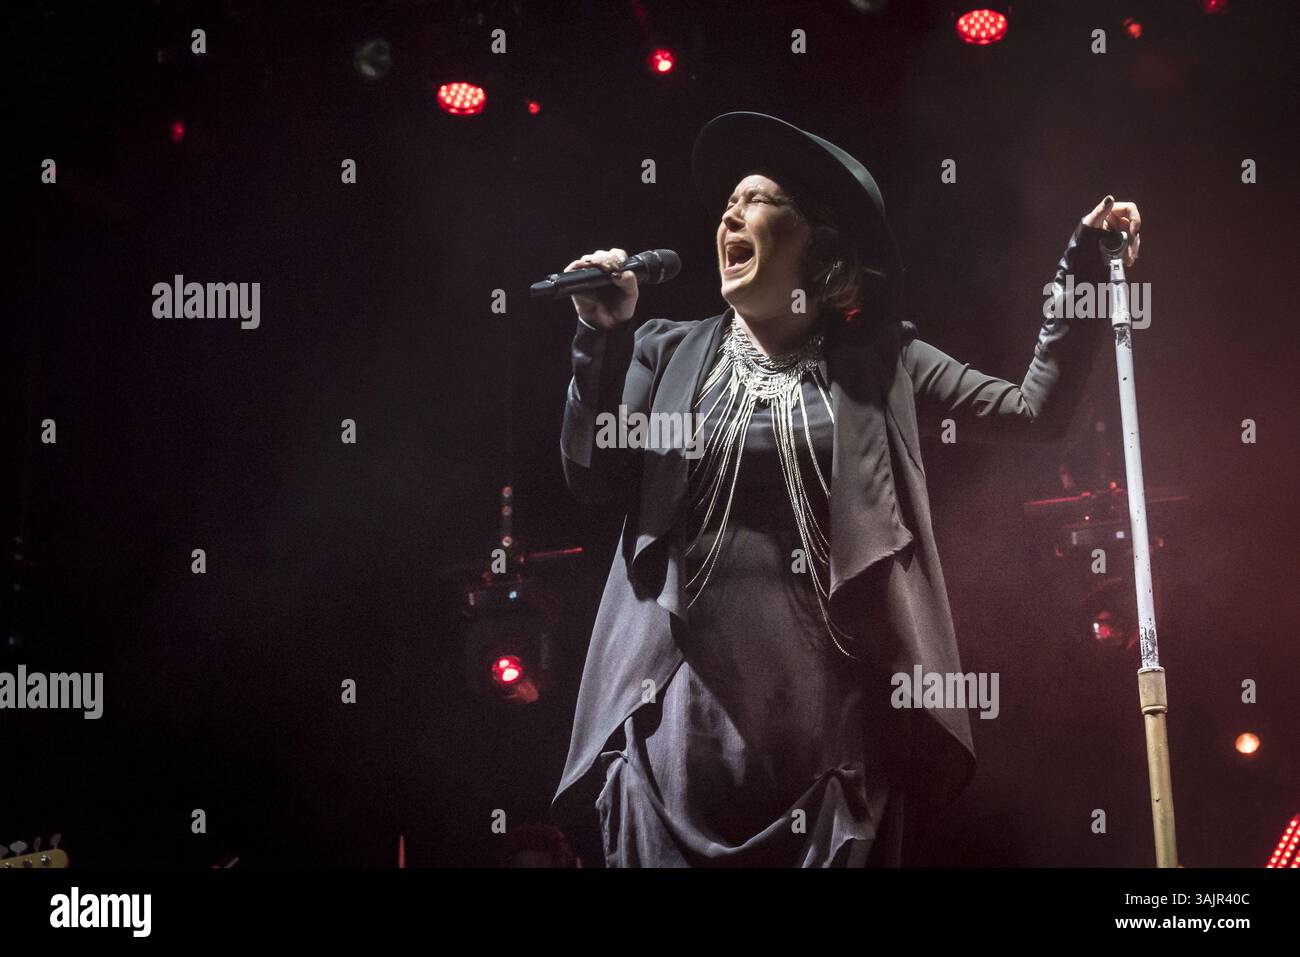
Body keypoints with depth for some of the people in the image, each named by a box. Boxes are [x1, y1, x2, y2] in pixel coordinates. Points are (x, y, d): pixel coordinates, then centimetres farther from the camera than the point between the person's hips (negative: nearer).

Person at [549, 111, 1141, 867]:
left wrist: (1084, 265, 1)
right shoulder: (668, 352, 10)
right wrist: (604, 337, -6)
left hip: (829, 706, 0)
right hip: (683, 698, 0)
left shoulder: (877, 364, 8)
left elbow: (1036, 410, 6)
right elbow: (594, 480, 3)